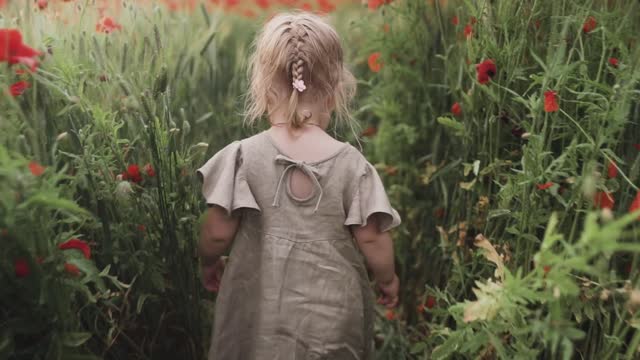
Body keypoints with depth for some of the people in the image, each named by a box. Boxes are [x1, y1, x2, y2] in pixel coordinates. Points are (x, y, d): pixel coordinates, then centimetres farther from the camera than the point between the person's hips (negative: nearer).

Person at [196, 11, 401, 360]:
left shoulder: (242, 156, -11)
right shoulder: (352, 164, -10)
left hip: (260, 314, 0)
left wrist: (209, 262, 15)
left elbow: (217, 233, -7)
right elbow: (372, 240, -6)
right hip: (333, 314, 0)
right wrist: (387, 279, 13)